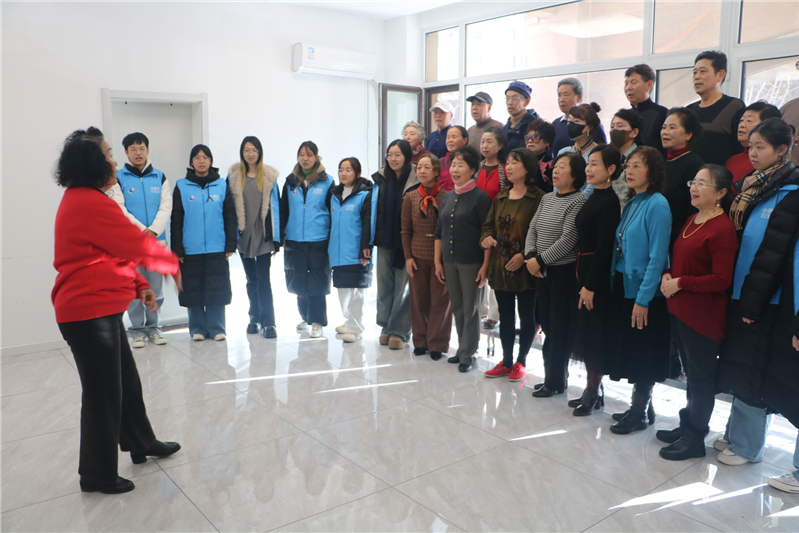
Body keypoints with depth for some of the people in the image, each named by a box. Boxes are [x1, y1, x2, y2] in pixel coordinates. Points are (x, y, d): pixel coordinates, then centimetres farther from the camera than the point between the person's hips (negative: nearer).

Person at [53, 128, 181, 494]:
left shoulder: (81, 200, 14)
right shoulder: (91, 204, -20)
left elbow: (113, 252, 16)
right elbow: (136, 244, -19)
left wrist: (139, 285, 10)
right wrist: (172, 264, -2)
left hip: (101, 309, 11)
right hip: (88, 312, -11)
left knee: (126, 380, 21)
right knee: (104, 393, 1)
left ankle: (141, 444, 38)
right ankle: (97, 476, 17)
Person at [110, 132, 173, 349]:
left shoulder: (160, 177, 9)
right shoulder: (119, 178, 3)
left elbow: (166, 207, 1)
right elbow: (119, 210, -5)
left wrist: (153, 231, -13)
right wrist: (142, 231, -14)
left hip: (157, 241, 2)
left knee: (156, 288, 7)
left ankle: (153, 327, 18)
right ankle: (137, 330, 12)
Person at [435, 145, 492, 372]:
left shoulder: (480, 197, -8)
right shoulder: (447, 197, 10)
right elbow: (439, 231, 13)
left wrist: (485, 265, -15)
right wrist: (438, 261, 9)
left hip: (471, 262, -6)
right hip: (449, 262, 6)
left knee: (470, 309, 3)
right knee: (457, 308, 13)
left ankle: (468, 354, 11)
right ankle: (462, 349, 26)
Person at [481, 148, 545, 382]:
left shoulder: (538, 198, -9)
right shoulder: (501, 197, 11)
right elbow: (489, 224, 15)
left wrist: (525, 255, -20)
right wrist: (486, 237, -5)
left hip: (525, 268, -6)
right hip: (500, 266, 6)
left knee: (526, 315, 7)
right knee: (505, 315, 14)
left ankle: (521, 361, 20)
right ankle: (506, 361, 26)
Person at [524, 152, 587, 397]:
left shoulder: (578, 201, -12)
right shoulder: (547, 198, 12)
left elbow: (568, 240, -18)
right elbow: (533, 228, 10)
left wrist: (540, 260, -16)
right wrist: (530, 256, -6)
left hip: (564, 271, -7)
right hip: (541, 270, 7)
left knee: (559, 326, 0)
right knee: (547, 323, 12)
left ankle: (556, 381, 11)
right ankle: (552, 374, 25)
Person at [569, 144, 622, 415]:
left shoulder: (610, 201, -15)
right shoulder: (594, 198, 12)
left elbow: (604, 246, -19)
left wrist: (590, 285, -19)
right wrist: (581, 277, 12)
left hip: (598, 275, -9)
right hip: (585, 270, 9)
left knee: (594, 333, 0)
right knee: (585, 331, 14)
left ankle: (594, 392, 13)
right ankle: (592, 389, 26)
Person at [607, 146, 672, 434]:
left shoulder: (657, 205, -15)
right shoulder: (631, 204, 11)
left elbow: (657, 257, -19)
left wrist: (643, 299, -19)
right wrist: (614, 285, 8)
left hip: (644, 292, -8)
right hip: (623, 286, 8)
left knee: (643, 353, 4)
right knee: (628, 349, 14)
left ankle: (641, 412, 18)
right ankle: (640, 406, 28)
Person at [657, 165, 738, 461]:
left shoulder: (722, 229, -17)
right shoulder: (692, 221, 11)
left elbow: (721, 279, -21)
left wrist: (680, 283, -17)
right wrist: (667, 275, 2)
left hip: (703, 314, -9)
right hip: (680, 310, 9)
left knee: (701, 375, 3)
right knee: (692, 372, 20)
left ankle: (694, 439, 15)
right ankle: (688, 425, 34)